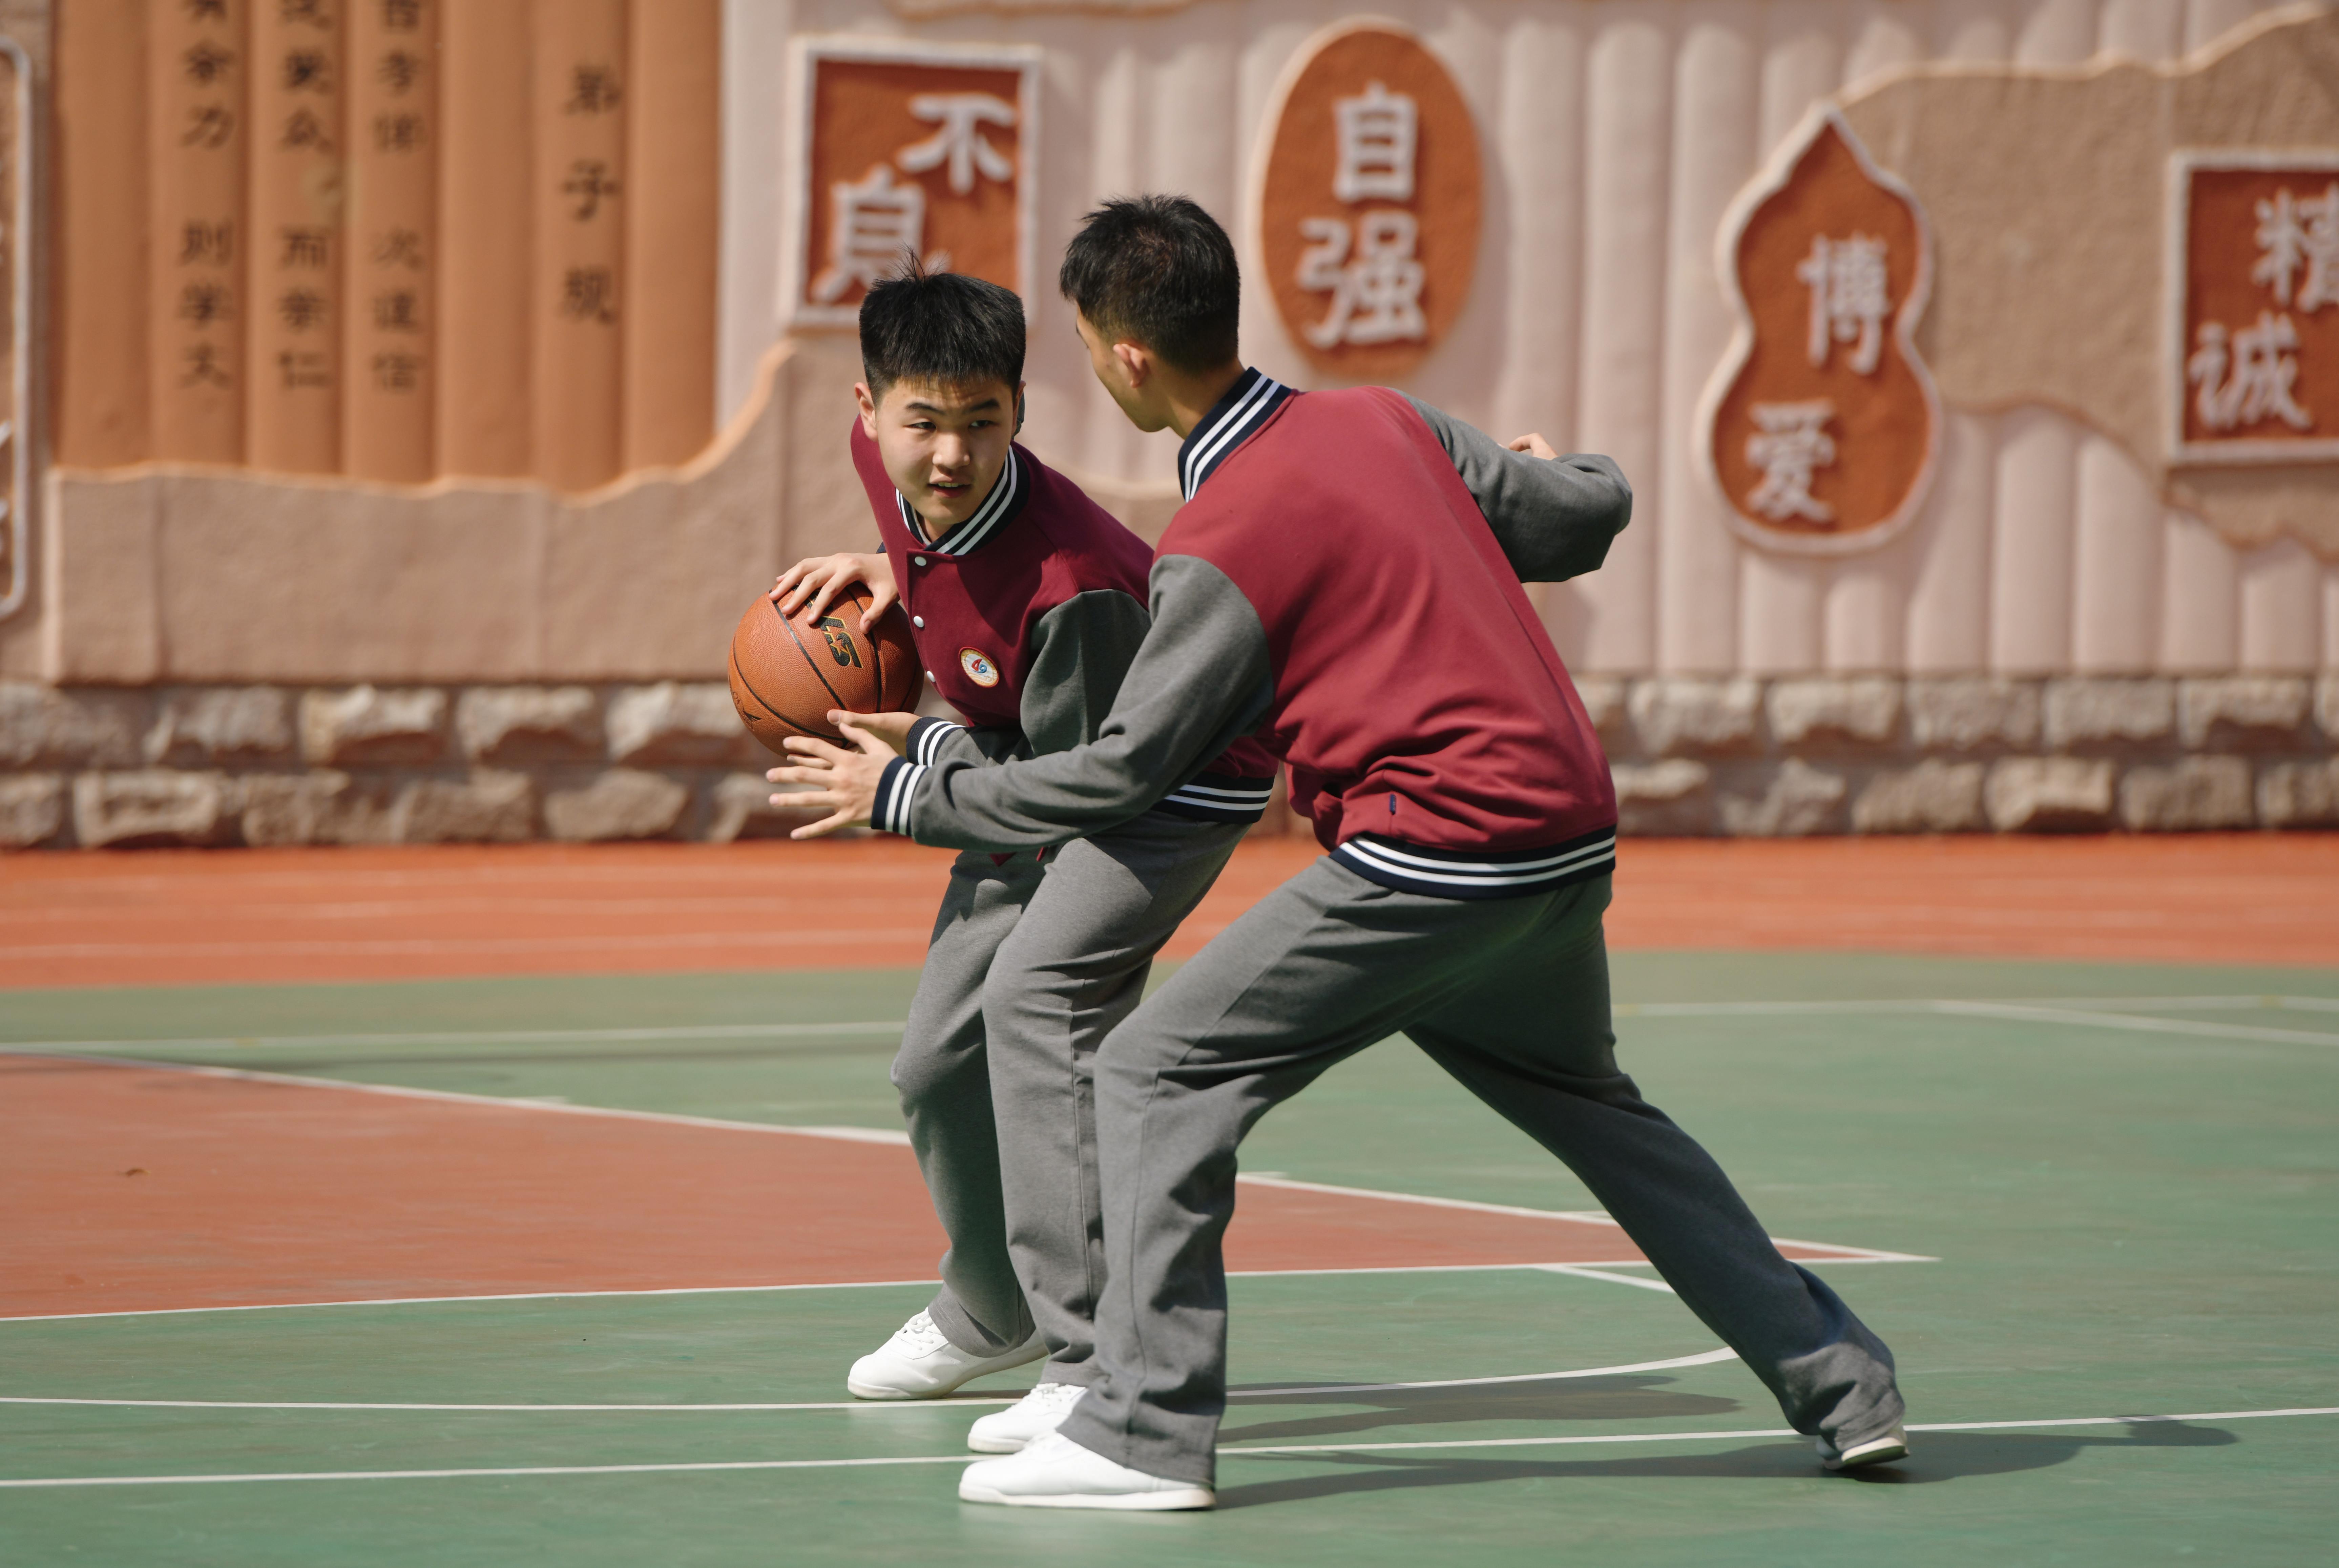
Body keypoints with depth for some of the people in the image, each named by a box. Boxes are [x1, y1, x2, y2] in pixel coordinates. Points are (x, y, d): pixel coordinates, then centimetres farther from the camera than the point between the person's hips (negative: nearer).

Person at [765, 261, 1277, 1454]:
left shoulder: (1071, 587, -39)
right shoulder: (886, 460, -16)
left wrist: (922, 748, -17)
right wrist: (889, 572, -4)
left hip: (1175, 783, -9)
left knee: (1038, 994, -31)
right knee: (937, 1063, 13)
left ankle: (1098, 1364, -32)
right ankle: (992, 1310, 42)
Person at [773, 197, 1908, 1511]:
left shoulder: (1221, 547, -11)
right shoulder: (1387, 419, 9)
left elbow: (1120, 775, -9)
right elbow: (1588, 518, 15)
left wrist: (905, 795, 2)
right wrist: (1539, 471, 40)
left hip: (1438, 850, -8)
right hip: (1574, 834, 8)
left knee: (1162, 1071, -3)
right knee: (1594, 1107, 29)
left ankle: (1149, 1433, -10)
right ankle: (1839, 1381, 31)